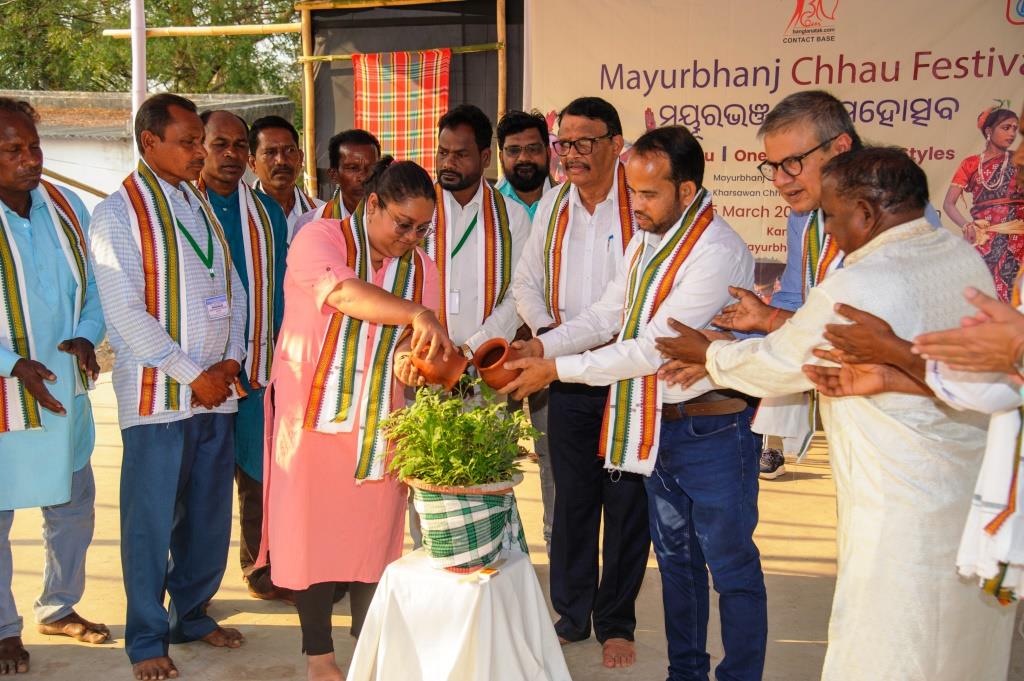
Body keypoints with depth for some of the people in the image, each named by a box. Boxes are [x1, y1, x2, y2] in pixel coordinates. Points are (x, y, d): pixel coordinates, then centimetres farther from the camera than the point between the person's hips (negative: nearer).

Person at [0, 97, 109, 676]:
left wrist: (86, 336, -6)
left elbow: (95, 285, 11)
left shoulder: (67, 207, 2)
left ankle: (59, 607, 38)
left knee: (74, 505, 17)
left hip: (66, 389, 5)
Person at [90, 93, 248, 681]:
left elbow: (233, 286, 14)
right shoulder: (118, 213, -7)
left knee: (210, 514, 13)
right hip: (159, 396, -6)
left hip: (216, 390, 6)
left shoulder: (203, 206, 12)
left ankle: (192, 613, 32)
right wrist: (193, 374, -13)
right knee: (151, 521, 4)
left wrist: (232, 359, 0)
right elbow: (126, 312, -14)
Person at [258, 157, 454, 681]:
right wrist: (417, 315, -37)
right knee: (315, 530, 3)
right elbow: (341, 290, -27)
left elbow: (414, 339, 7)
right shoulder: (321, 239, -8)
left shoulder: (422, 268, 9)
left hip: (381, 423, 4)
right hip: (315, 416, -4)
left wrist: (410, 358, -17)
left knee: (374, 531, 6)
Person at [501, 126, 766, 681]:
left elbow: (652, 348, -24)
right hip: (656, 424, 9)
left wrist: (556, 370, -19)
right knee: (675, 559, 20)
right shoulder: (646, 239, 7)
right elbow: (606, 315, 12)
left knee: (731, 566, 6)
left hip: (713, 428, -8)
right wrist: (542, 347, -5)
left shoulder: (718, 253, -22)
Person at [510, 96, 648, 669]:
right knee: (571, 498, 11)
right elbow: (527, 281, 15)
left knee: (626, 502, 4)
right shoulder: (554, 204, 8)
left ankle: (616, 622, 20)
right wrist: (547, 331, -1)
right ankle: (573, 613, 27)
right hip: (567, 377, 4)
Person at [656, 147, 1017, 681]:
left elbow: (777, 367, -8)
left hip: (904, 516, -8)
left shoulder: (855, 288, -21)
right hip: (985, 496, 8)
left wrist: (708, 353, 12)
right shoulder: (966, 258, 3)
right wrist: (777, 323, 19)